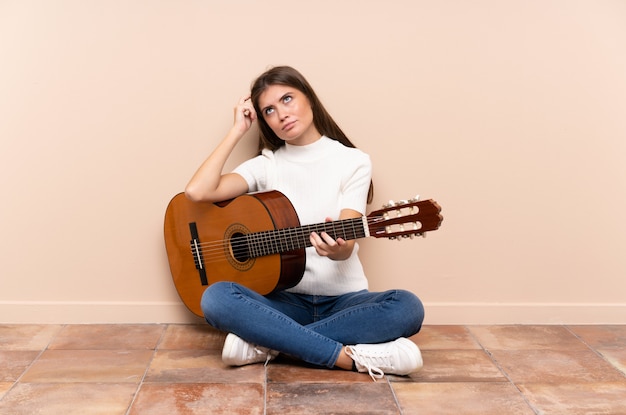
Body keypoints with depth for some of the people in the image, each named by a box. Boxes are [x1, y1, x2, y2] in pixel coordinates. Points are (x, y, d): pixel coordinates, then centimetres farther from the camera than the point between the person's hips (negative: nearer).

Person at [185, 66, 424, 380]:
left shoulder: (353, 161, 0)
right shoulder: (267, 165, 6)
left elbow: (346, 246, -12)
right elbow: (197, 191, -10)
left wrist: (336, 248, -37)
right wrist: (238, 130, -3)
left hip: (345, 299, 0)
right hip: (285, 300, 1)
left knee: (407, 307, -32)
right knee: (216, 298, -29)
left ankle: (268, 343, -25)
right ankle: (352, 357, -28)